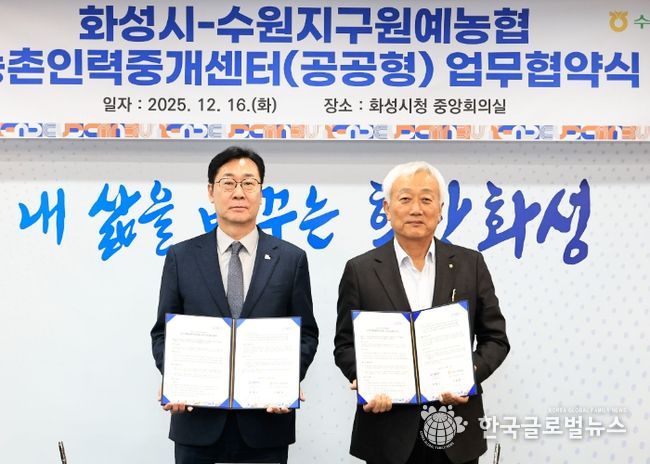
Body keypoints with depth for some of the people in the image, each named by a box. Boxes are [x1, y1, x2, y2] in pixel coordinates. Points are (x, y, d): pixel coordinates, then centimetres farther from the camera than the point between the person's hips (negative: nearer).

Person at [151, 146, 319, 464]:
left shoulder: (291, 259, 3)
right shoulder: (181, 257, 4)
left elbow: (306, 334, 5)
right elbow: (163, 333, 6)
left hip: (266, 420, 0)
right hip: (199, 422, 0)